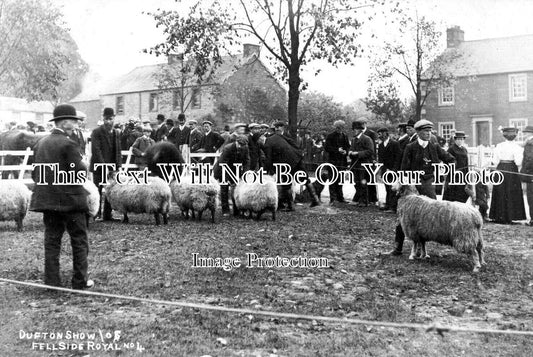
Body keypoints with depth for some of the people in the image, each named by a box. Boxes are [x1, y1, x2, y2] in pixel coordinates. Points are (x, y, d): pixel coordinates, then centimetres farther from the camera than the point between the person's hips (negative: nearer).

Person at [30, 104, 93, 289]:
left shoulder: (40, 143, 8)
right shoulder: (69, 144, -14)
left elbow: (35, 173, 12)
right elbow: (78, 173, -17)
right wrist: (84, 166, 3)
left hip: (46, 199, 7)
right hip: (70, 200, -7)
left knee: (52, 240, 11)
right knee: (79, 240, 4)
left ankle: (51, 281, 14)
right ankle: (80, 280, 9)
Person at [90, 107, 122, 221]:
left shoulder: (116, 133, 12)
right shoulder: (97, 132, -7)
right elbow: (96, 150, -14)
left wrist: (118, 165, 0)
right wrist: (104, 165, -20)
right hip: (99, 168, -5)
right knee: (98, 192, -1)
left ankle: (108, 215, 14)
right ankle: (97, 214, 7)